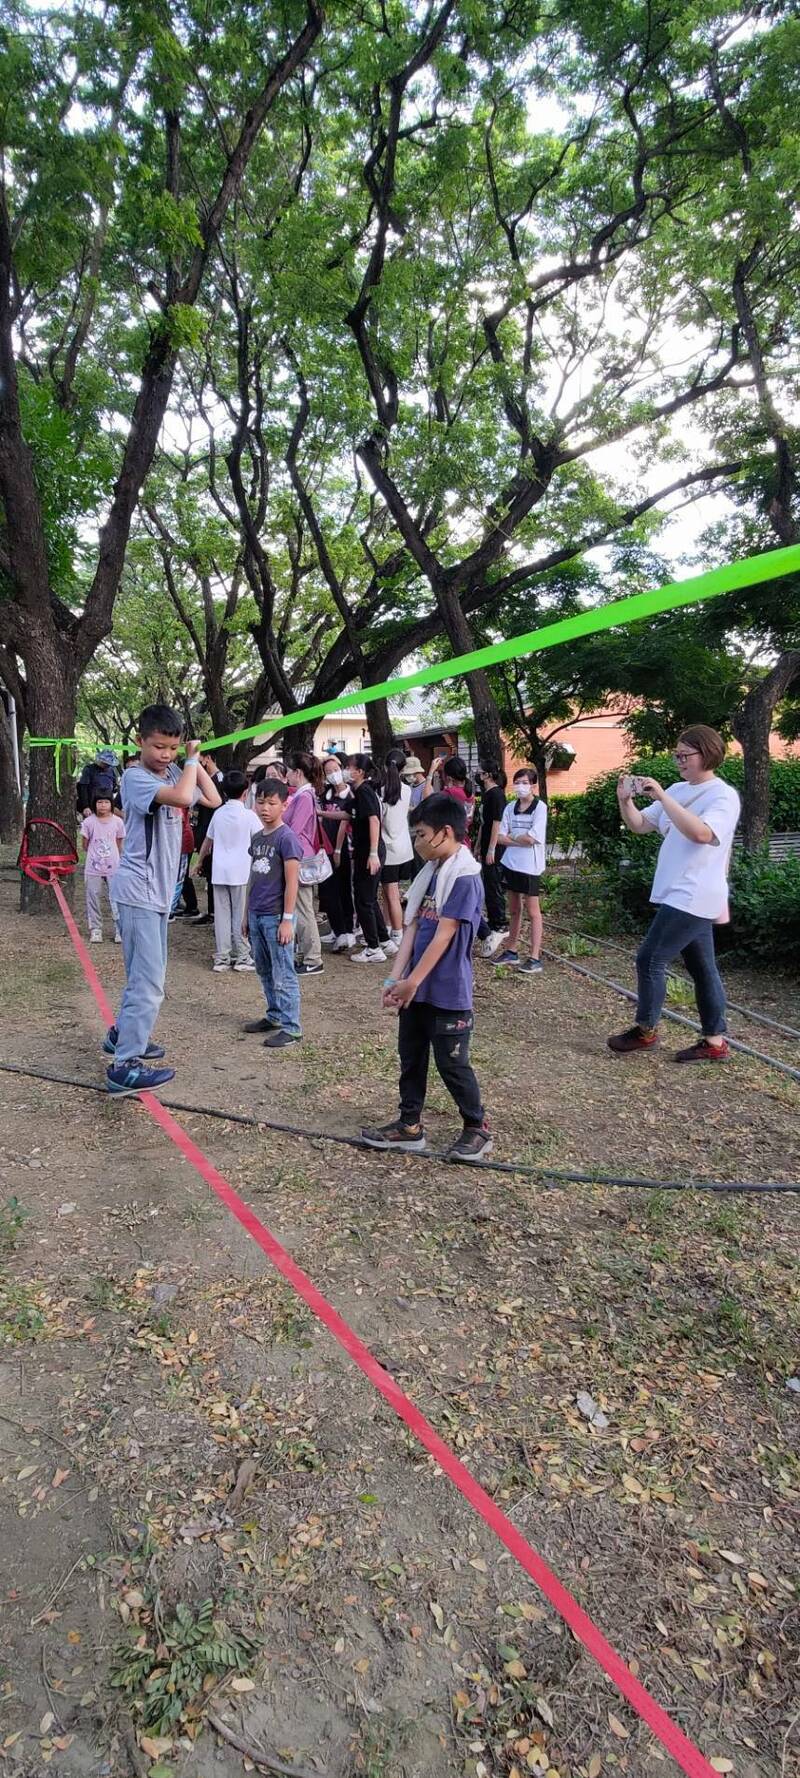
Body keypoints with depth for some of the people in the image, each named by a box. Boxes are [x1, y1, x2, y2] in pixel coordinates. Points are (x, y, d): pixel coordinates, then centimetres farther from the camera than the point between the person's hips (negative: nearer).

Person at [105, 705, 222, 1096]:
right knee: (149, 982, -10)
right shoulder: (135, 777, -16)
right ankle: (125, 1066, -3)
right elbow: (182, 798, -33)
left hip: (159, 891, 9)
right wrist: (191, 760, -17)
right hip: (137, 892, -9)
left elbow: (213, 800, 14)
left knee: (144, 974, 20)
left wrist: (195, 760, 7)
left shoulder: (174, 773, 8)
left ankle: (122, 1035, 37)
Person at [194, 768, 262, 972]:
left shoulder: (218, 814, 7)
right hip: (242, 871, -3)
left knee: (222, 914, 6)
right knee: (241, 915, 3)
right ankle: (241, 957, 8)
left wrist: (199, 862, 30)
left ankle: (221, 958, 9)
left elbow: (207, 841, 16)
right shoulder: (249, 815, -5)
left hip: (220, 871, 3)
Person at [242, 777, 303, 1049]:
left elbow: (292, 882, -15)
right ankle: (275, 1016, 30)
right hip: (256, 915, 8)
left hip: (276, 916, -8)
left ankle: (291, 1028, 4)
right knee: (264, 971, 16)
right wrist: (246, 913, 17)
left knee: (283, 974, -3)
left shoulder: (287, 838, -12)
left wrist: (287, 919, -17)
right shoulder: (257, 838, 11)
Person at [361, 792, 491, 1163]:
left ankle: (477, 1130, 23)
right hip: (418, 989, 8)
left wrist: (413, 981, -17)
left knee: (451, 1063, 4)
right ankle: (409, 1127, 29)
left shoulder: (464, 878, -18)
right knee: (410, 1056, 15)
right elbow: (412, 928, 5)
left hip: (447, 992, -8)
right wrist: (395, 979, 0)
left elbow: (443, 936, -20)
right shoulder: (431, 873, 7)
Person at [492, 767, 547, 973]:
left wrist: (511, 836, -4)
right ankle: (511, 951, 24)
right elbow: (499, 838, 1)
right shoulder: (510, 807, 6)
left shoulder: (540, 807, -9)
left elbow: (531, 838, -18)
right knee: (514, 910, 15)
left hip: (530, 866, -5)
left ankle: (535, 958, 4)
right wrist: (521, 840, -13)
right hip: (511, 863, 6)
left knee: (532, 912, 1)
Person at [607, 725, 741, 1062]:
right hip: (679, 896, 8)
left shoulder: (723, 795, -13)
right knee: (701, 968, 12)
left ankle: (646, 1030, 10)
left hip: (693, 897, -8)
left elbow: (700, 833, -31)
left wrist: (661, 796, -30)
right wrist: (625, 799, -8)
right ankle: (715, 1043, 21)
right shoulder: (678, 791, 11)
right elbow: (639, 825, 11)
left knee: (650, 959, -7)